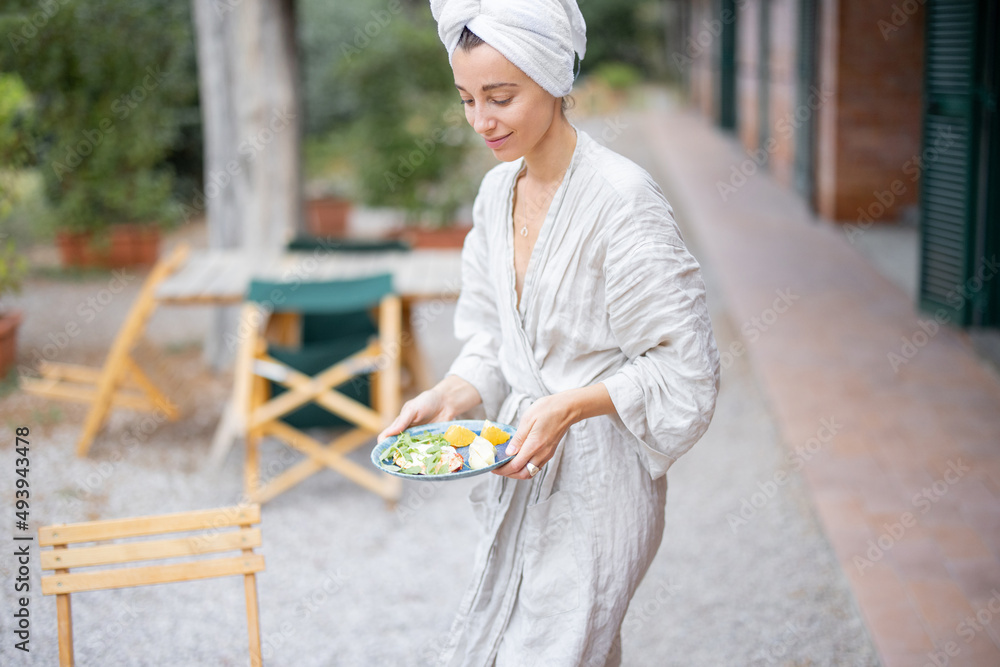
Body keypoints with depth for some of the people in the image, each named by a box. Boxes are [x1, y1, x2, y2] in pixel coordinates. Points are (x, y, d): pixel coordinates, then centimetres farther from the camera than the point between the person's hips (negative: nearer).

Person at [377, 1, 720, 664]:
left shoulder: (622, 198, -19)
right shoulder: (498, 191, 5)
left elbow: (684, 366, -16)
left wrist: (569, 406, -25)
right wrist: (447, 398, -6)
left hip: (598, 475, -6)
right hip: (524, 466, 7)